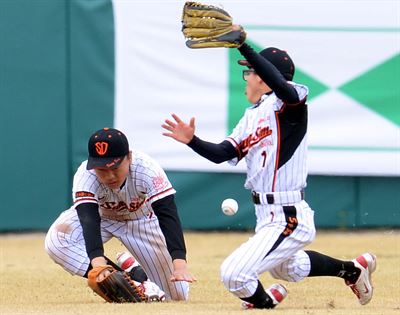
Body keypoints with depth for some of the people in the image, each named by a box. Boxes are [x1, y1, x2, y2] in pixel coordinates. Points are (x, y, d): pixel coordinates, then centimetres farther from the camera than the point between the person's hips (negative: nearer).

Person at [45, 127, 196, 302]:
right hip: (102, 217, 0)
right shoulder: (85, 176, -35)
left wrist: (180, 264, -54)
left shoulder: (146, 168, -36)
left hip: (141, 219, 0)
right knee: (56, 241, -33)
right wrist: (98, 262, -64)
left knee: (177, 295, -1)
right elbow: (89, 221, -46)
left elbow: (168, 216, -41)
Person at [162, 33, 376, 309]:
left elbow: (280, 84, -38)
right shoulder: (252, 116, 12)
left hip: (288, 220, -11)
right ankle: (354, 269, 49)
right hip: (268, 216, 11)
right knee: (286, 268, 35)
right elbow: (221, 154, 8)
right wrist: (192, 141, -9)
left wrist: (243, 46, -45)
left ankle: (264, 301, 11)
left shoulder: (287, 104, -14)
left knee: (234, 274, -20)